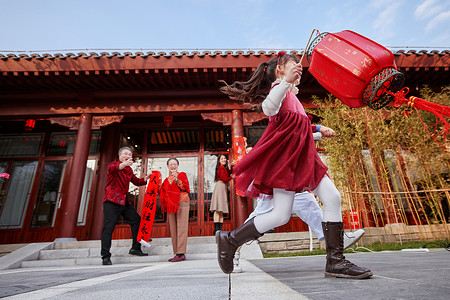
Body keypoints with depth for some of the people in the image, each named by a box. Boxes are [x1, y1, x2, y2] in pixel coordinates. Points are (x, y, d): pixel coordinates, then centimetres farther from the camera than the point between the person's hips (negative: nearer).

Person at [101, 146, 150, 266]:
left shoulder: (129, 170, 18)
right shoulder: (114, 164, -3)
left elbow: (136, 181, 23)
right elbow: (112, 169, -28)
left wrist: (146, 178, 3)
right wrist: (124, 164, -49)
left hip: (124, 202, 7)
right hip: (112, 201, -7)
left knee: (137, 220, 7)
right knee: (108, 227, -9)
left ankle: (135, 248, 17)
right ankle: (105, 256, -1)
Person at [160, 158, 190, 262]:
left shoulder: (182, 174, 6)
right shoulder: (167, 179, 21)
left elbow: (185, 187, -8)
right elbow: (163, 192, 20)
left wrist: (176, 179, -19)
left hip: (182, 203, -6)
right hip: (171, 205, 6)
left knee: (181, 228, -9)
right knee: (173, 230, 4)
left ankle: (181, 253, -9)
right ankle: (177, 253, 10)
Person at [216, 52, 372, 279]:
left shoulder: (291, 94, 31)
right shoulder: (279, 86, 3)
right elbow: (268, 108, -22)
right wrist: (287, 81, -34)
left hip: (301, 154, 10)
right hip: (286, 152, -10)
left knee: (332, 198, -1)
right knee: (281, 215, -11)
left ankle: (335, 261, 7)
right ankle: (230, 239, 5)